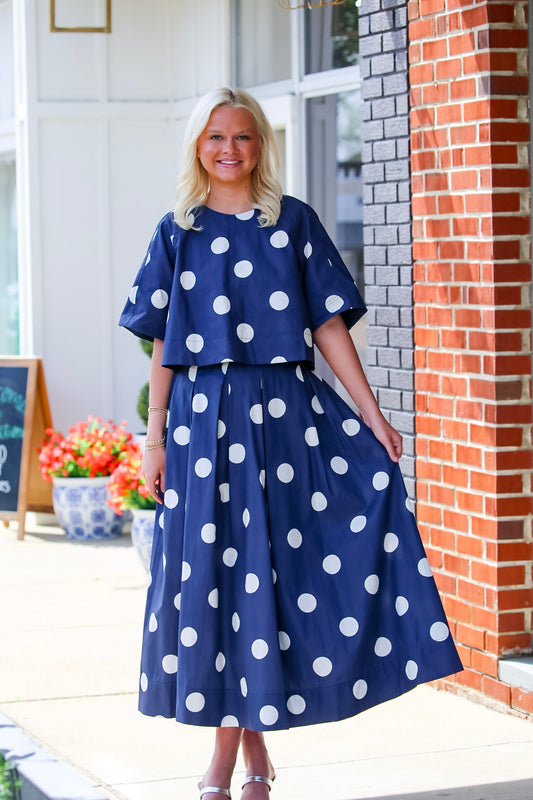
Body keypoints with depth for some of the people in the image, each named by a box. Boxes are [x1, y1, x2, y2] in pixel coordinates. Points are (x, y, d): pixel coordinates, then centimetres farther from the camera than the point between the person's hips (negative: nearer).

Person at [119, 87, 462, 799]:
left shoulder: (293, 222, 7)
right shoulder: (178, 232, 7)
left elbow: (328, 324, 4)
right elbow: (164, 343, 7)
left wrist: (372, 415, -2)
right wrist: (156, 436, 2)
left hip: (287, 413, 0)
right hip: (205, 417, 0)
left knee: (267, 568, -3)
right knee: (215, 570, 1)